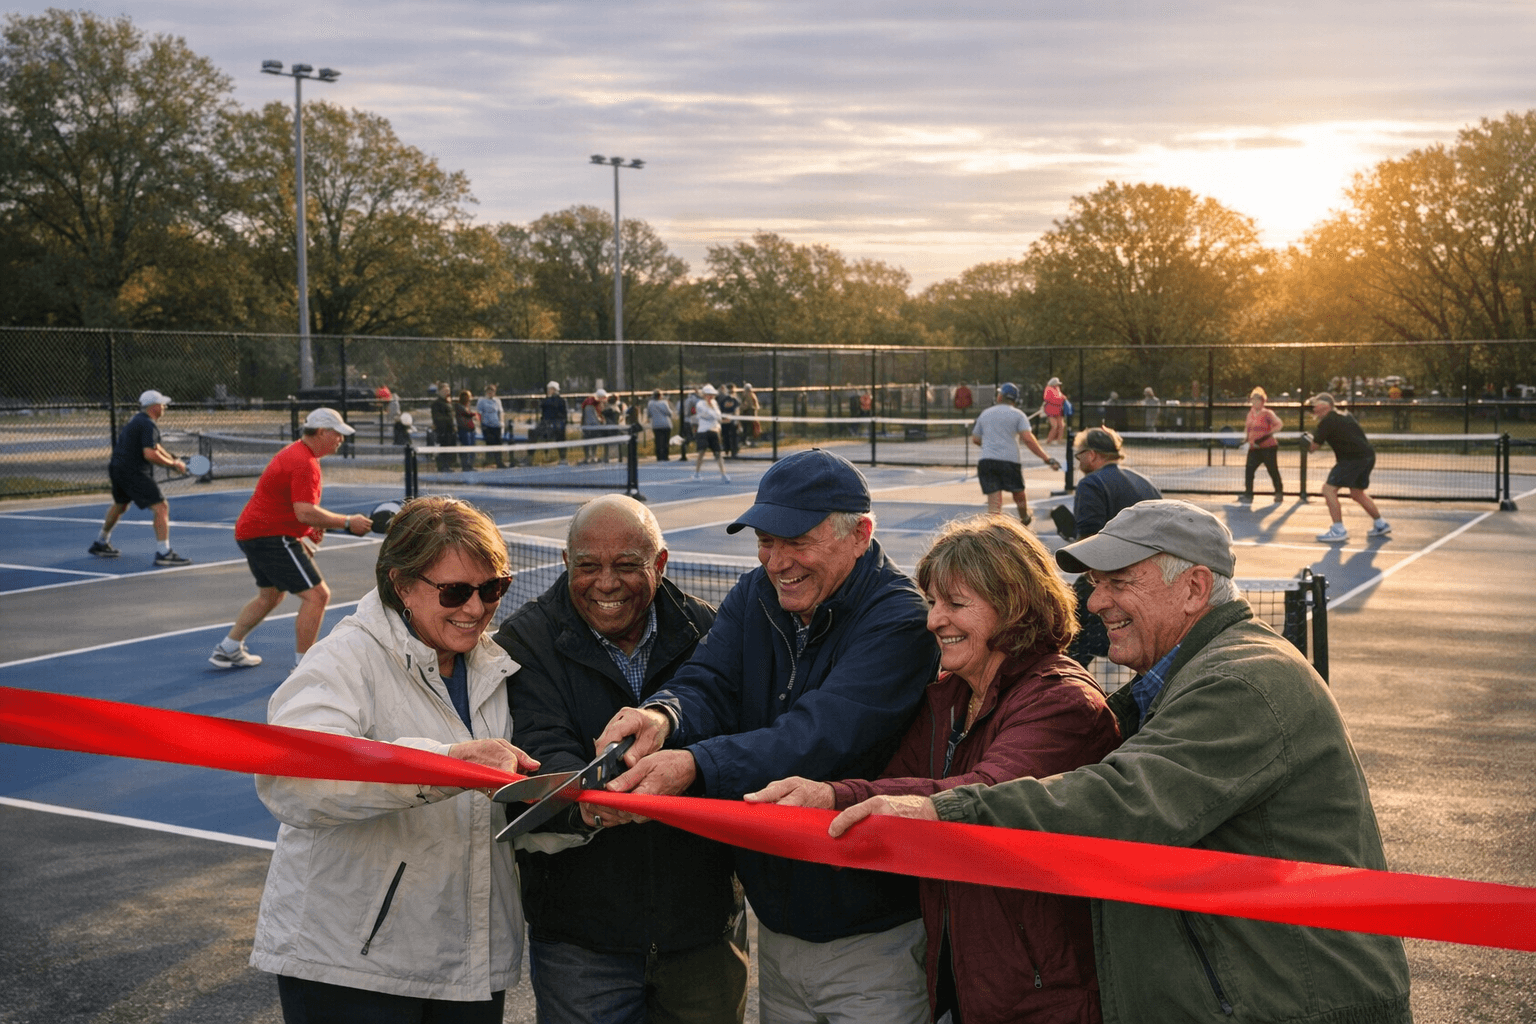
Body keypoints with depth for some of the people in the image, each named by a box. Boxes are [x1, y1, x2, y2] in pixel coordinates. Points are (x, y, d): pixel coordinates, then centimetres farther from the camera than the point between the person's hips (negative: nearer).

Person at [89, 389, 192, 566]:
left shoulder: (137, 420, 16)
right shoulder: (148, 425, -16)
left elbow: (153, 446, 26)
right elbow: (150, 454, -26)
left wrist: (173, 459, 15)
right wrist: (173, 464, -15)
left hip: (117, 467, 11)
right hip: (134, 473, -11)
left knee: (120, 505, 31)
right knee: (161, 508, -12)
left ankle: (100, 544, 48)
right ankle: (163, 553, -19)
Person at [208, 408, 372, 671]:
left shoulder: (296, 452, 13)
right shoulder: (305, 464, -22)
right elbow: (305, 512, -31)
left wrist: (311, 526, 13)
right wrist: (347, 523, -25)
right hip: (271, 537, -12)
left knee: (270, 595, 28)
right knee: (317, 595, -12)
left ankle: (227, 650, 37)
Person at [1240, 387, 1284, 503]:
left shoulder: (1268, 413, -8)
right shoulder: (1251, 414, 12)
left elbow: (1279, 425, -14)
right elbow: (1247, 427, 27)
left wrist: (1268, 434, -23)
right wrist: (1246, 437, 10)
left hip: (1268, 447, -6)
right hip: (1254, 448, 6)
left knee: (1273, 471, -3)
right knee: (1249, 470, -2)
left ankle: (1279, 494, 8)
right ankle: (1248, 495, 3)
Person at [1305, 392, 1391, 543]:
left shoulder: (1327, 422, -8)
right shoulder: (1345, 417, 19)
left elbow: (1313, 447, -7)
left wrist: (1308, 441, 17)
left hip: (1354, 458, -9)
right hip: (1368, 455, 9)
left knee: (1329, 489, -7)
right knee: (1357, 493, 25)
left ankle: (1338, 530, -9)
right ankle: (1380, 525, 34)